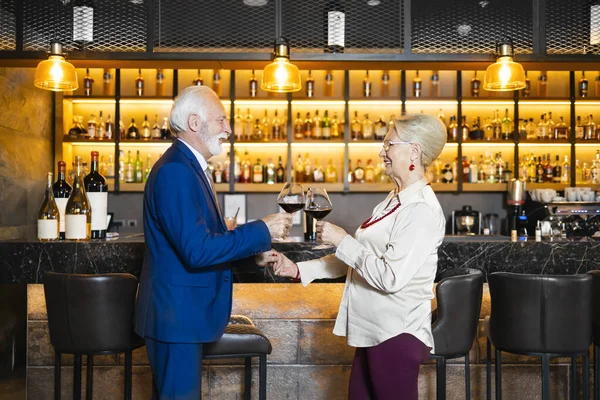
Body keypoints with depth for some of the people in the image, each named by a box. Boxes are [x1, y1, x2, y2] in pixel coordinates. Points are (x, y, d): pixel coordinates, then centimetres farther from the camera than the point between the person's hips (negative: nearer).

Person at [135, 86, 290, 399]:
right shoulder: (175, 171, -21)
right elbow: (196, 250, -27)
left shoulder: (190, 167, 12)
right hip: (176, 314, -10)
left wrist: (254, 251, 5)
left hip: (180, 312, 10)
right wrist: (262, 231, -19)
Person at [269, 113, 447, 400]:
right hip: (373, 332, 8)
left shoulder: (422, 209, -17)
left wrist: (342, 241, -16)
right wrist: (299, 270, 6)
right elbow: (355, 259, 14)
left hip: (397, 335, -8)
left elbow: (391, 277, -24)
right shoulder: (394, 201, 11)